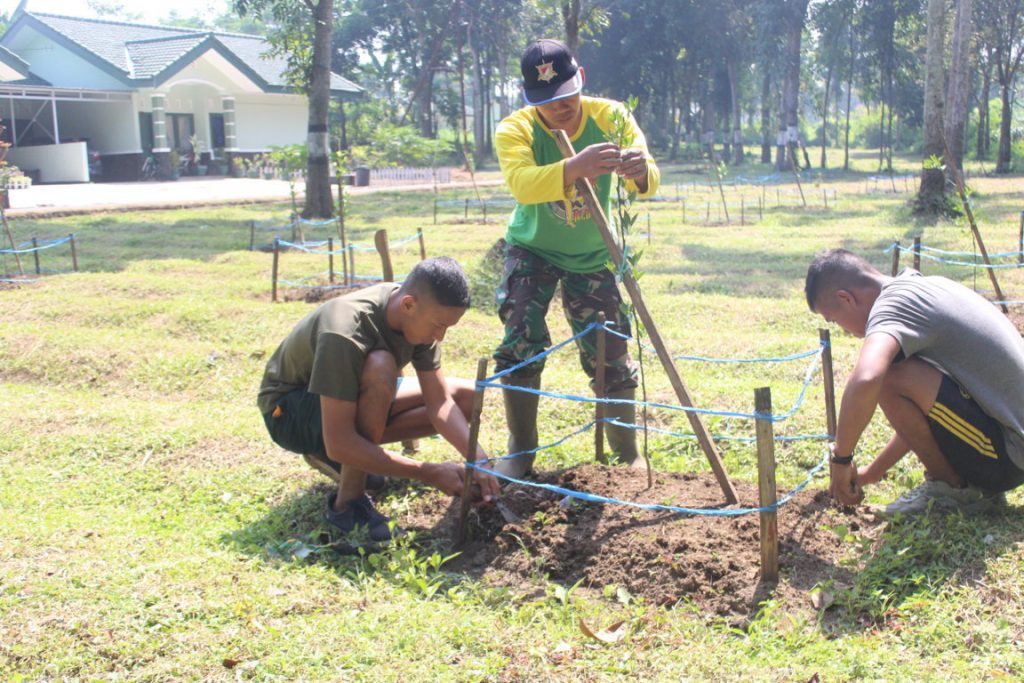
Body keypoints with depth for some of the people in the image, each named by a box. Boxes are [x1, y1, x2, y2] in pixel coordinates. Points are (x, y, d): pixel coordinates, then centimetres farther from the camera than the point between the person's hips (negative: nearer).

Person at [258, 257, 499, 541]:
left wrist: (477, 459, -29)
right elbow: (339, 444, -39)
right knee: (380, 367, -38)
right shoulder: (345, 334, -37)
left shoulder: (419, 314, -16)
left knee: (467, 396, -3)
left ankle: (341, 461, 2)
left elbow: (440, 403, -12)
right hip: (289, 411, -8)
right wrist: (430, 473, -36)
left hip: (357, 398, 8)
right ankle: (348, 502, -21)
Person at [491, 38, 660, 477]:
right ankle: (521, 450, 0)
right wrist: (573, 168, -64)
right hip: (532, 250, -1)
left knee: (610, 355, 1)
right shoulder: (515, 129, -23)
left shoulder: (609, 117, -19)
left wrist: (640, 172, -58)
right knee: (521, 339, -17)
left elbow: (648, 181, -33)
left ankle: (628, 456, 18)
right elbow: (522, 184, -45)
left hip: (592, 256, 1)